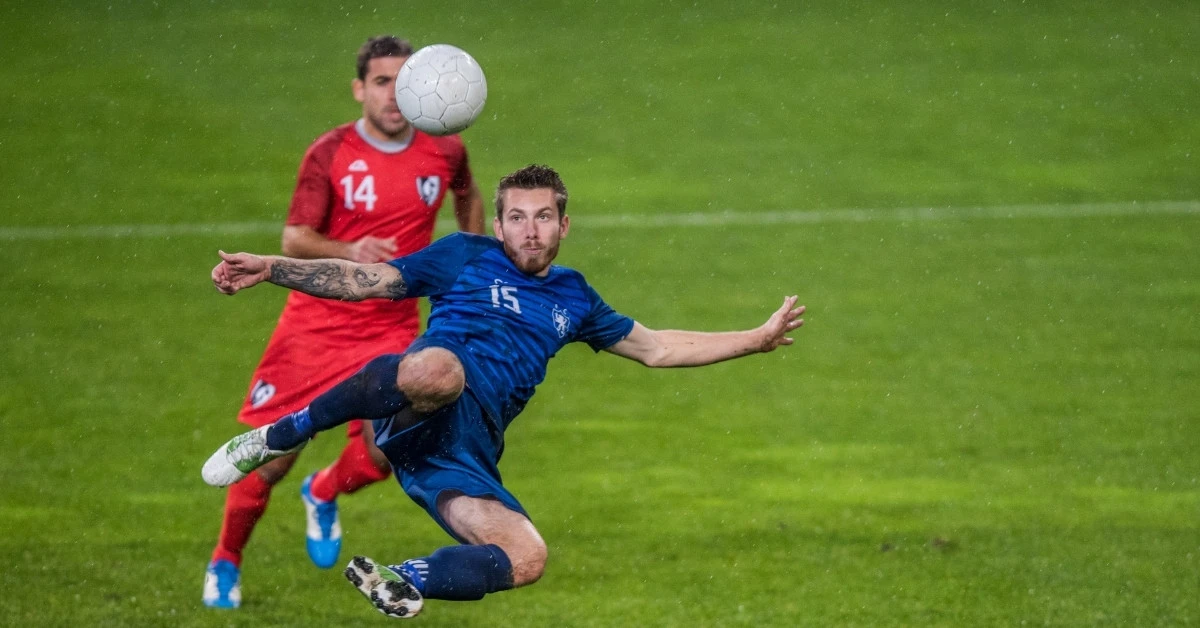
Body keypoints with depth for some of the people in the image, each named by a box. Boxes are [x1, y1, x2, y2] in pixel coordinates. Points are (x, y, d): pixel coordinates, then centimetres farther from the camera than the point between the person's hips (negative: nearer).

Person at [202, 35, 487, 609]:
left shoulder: (444, 152, -1)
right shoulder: (330, 154, -10)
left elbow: (468, 197, 23)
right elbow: (294, 241, -17)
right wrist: (349, 252, -35)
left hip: (391, 328, 2)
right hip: (316, 321, -2)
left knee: (385, 451, -17)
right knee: (273, 458, -2)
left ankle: (323, 495, 20)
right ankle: (225, 563, 23)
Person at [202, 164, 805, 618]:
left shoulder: (573, 297, 28)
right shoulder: (468, 256, 15)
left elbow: (654, 348, 36)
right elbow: (365, 281, 13)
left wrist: (756, 339, 32)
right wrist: (269, 268, 3)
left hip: (465, 457, 4)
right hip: (419, 413, -4)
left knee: (526, 559, -20)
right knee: (439, 370, -42)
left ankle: (400, 584, -5)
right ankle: (280, 437, -26)